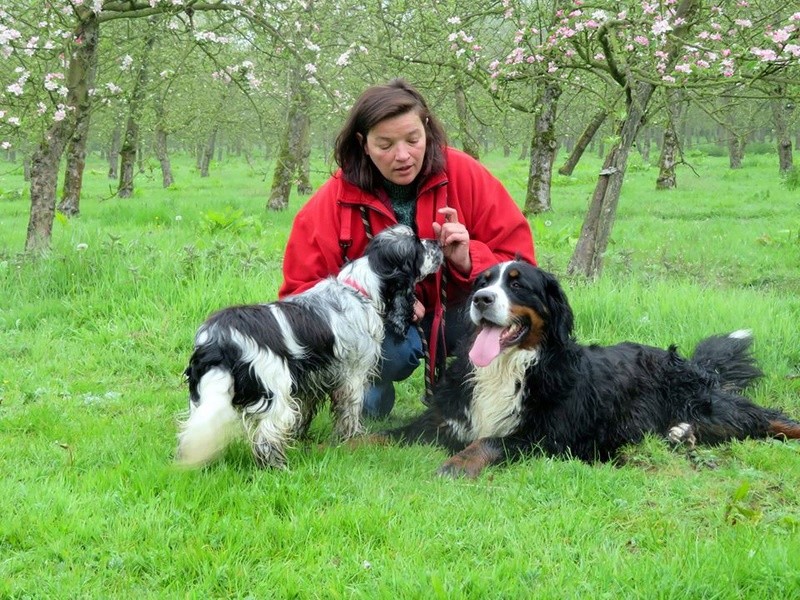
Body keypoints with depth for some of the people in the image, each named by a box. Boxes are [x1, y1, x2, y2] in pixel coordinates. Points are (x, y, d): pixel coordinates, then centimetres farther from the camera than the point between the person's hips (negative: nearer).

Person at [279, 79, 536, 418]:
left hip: (453, 311, 2)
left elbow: (518, 260, -9)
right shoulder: (331, 204, -14)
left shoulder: (464, 175, -14)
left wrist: (469, 260, -30)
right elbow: (299, 293, -10)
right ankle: (368, 403, -1)